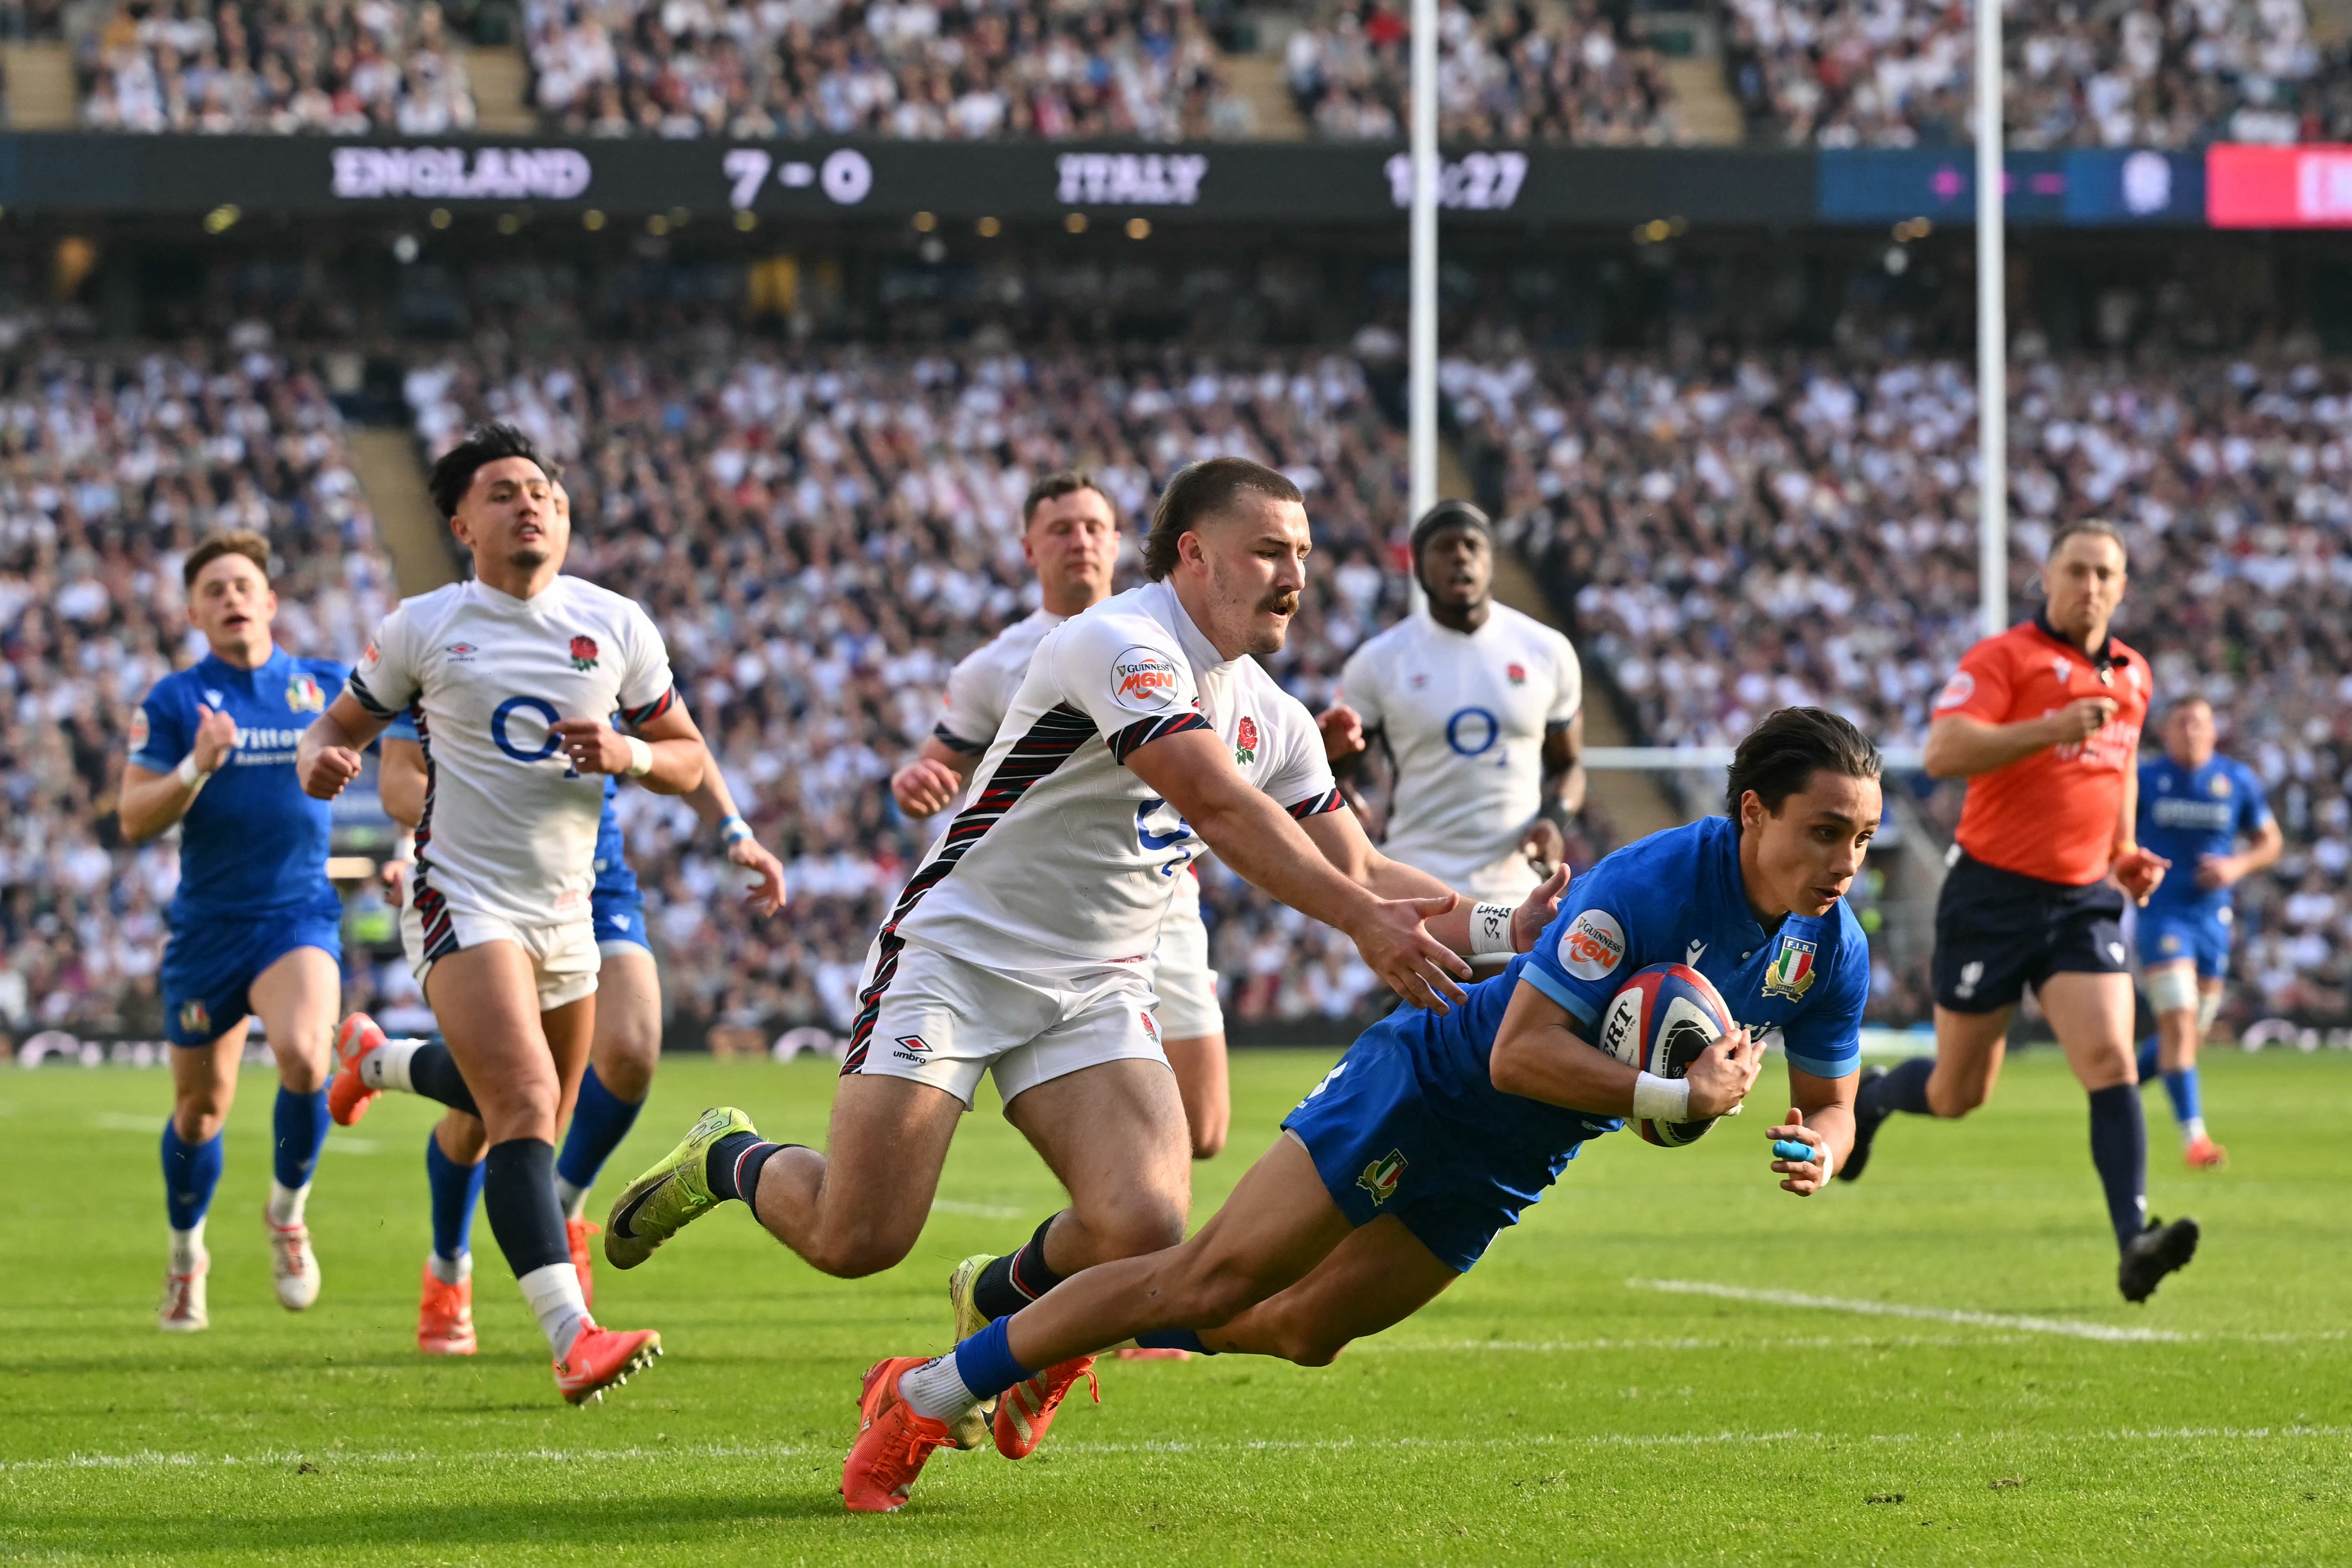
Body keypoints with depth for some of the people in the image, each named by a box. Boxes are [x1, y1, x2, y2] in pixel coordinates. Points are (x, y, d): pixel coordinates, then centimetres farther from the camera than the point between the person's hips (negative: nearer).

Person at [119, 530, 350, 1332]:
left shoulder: (327, 687, 4)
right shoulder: (174, 702, -2)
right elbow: (134, 820, -7)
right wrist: (197, 767, -23)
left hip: (300, 913, 0)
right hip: (207, 925, 0)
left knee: (303, 1055, -27)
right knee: (200, 1107, 9)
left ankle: (288, 1213, -1)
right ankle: (186, 1255, 34)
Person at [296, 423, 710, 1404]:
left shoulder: (617, 626, 4)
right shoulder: (423, 628, -2)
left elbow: (688, 758, 9)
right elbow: (342, 724, 9)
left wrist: (628, 754, -13)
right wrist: (322, 760, -15)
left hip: (566, 907, 5)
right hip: (465, 901, -5)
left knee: (527, 1108, 20)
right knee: (527, 1104, -23)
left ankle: (379, 1061, 51)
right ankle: (573, 1339, -32)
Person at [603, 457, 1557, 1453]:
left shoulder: (1270, 716, 9)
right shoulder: (1121, 644, -19)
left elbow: (1354, 870, 13)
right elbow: (1222, 809, -29)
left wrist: (1495, 927, -2)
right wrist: (1363, 921, -30)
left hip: (1097, 991, 7)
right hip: (957, 958, -7)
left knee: (1143, 1227, -18)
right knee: (855, 1241, -12)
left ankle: (995, 1307, 15)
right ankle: (727, 1161, 23)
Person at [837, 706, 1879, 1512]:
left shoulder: (1832, 953, -8)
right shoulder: (1647, 886, -30)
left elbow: (1829, 1103, 7)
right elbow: (1519, 1052, -33)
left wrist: (1817, 1147, -16)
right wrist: (1675, 1096, -38)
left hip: (1506, 1170, 7)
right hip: (1427, 1084, -7)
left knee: (1307, 1328, 11)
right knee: (1215, 1279, -12)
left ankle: (1072, 1342, 34)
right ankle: (922, 1398, -3)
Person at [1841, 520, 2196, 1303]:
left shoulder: (2132, 676, 12)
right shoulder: (2002, 658, -9)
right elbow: (1944, 752, -23)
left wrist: (2125, 852, 15)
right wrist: (2051, 729, -32)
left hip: (2085, 900, 4)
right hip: (1993, 893, -4)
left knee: (2111, 1062, -17)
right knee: (1959, 1093, 7)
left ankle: (2134, 1241, -24)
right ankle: (1869, 1096, 41)